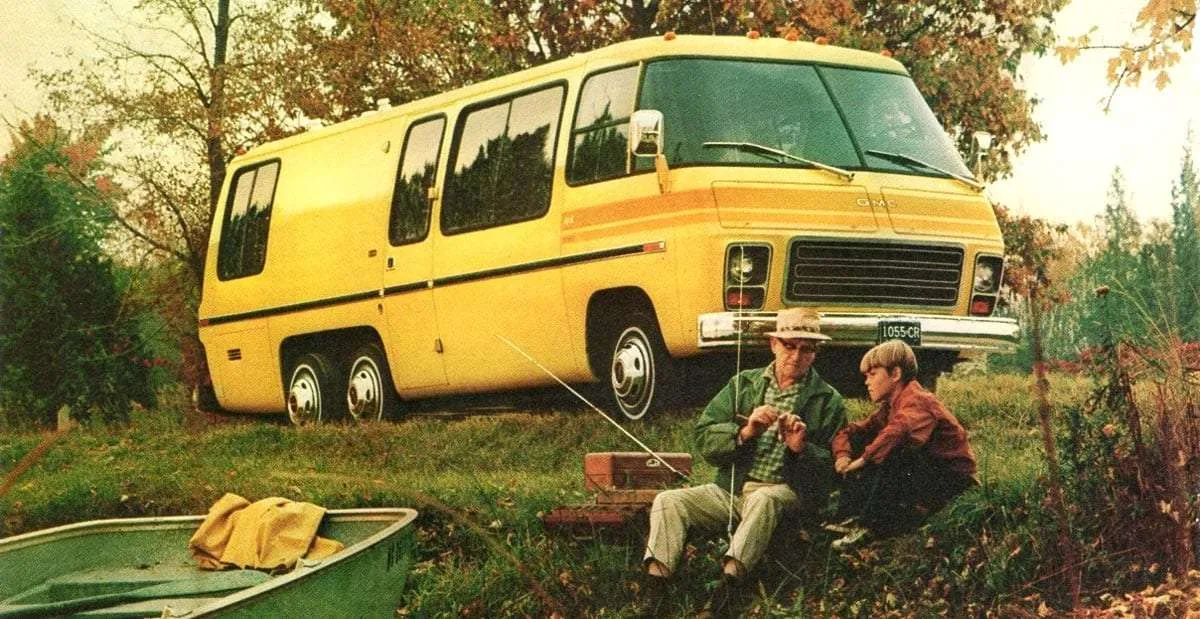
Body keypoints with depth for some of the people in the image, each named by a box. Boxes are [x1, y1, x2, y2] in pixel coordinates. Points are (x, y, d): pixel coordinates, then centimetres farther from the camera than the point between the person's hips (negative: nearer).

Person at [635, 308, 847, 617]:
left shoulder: (829, 401, 7)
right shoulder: (743, 384, 15)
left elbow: (831, 470, 1)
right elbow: (704, 440, 6)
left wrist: (802, 448, -18)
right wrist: (745, 433, -13)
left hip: (787, 494, -4)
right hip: (730, 488, 4)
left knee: (763, 499, -38)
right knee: (667, 501, -18)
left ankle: (731, 576, -50)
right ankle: (654, 583, -31)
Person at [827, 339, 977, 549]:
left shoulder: (916, 400, -18)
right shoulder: (889, 407, 14)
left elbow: (900, 430, -40)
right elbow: (852, 432, 11)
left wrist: (865, 459, -35)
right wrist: (843, 455, -10)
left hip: (951, 481, -9)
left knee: (892, 452, -34)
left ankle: (868, 524, -31)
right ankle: (850, 517, -8)